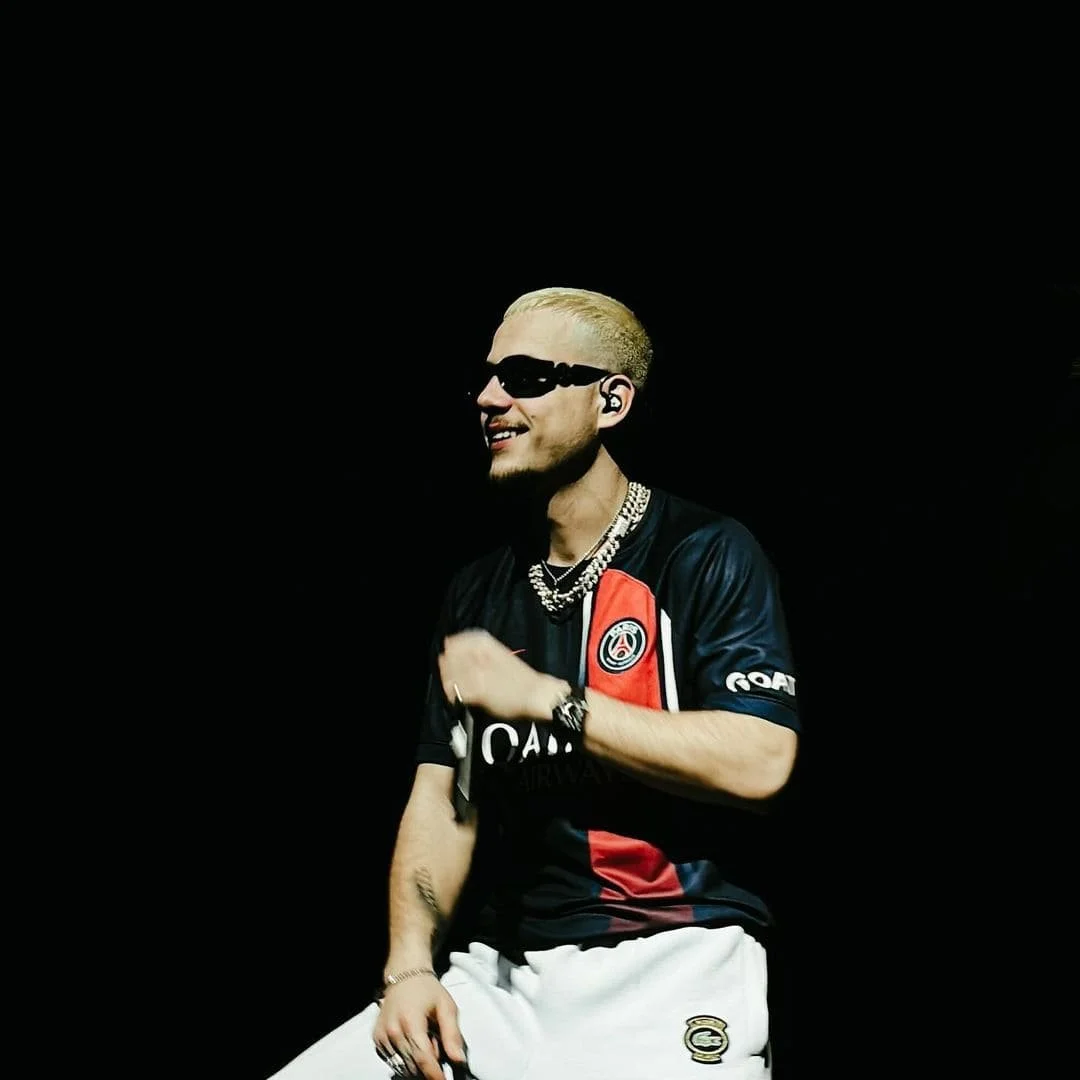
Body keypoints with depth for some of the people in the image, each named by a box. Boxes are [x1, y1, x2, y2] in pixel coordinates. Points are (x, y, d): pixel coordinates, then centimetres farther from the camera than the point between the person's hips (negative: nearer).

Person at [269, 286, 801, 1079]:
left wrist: (544, 697, -14)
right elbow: (442, 798, 12)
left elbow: (759, 762, -16)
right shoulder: (479, 593, 14)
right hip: (502, 976, 5)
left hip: (669, 972, -5)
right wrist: (411, 968, -4)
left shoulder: (706, 554, -4)